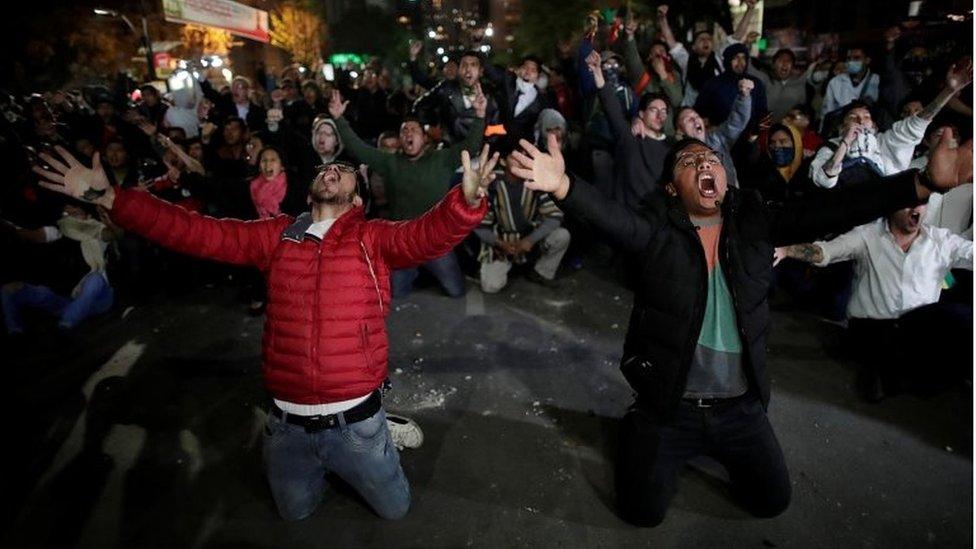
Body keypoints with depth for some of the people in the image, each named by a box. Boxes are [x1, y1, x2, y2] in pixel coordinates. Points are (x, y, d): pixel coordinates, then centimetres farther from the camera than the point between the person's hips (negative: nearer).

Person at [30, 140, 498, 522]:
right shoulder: (277, 236, 1)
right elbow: (198, 233, -2)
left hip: (354, 421, -2)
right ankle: (323, 467, 54)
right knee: (295, 513, 27)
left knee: (394, 509, 20)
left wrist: (467, 199, -46)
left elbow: (428, 235, -26)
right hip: (287, 422, 3)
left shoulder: (373, 239, -9)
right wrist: (107, 197, -7)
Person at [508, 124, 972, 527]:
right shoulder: (656, 229, -13)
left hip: (740, 406, 3)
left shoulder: (755, 222, -3)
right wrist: (564, 186, -52)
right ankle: (638, 430, 33)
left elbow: (831, 211, -11)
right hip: (669, 406, -3)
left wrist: (925, 183, -23)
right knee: (644, 512, 5)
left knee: (772, 501, 17)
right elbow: (612, 216, -32)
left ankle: (714, 448, 44)